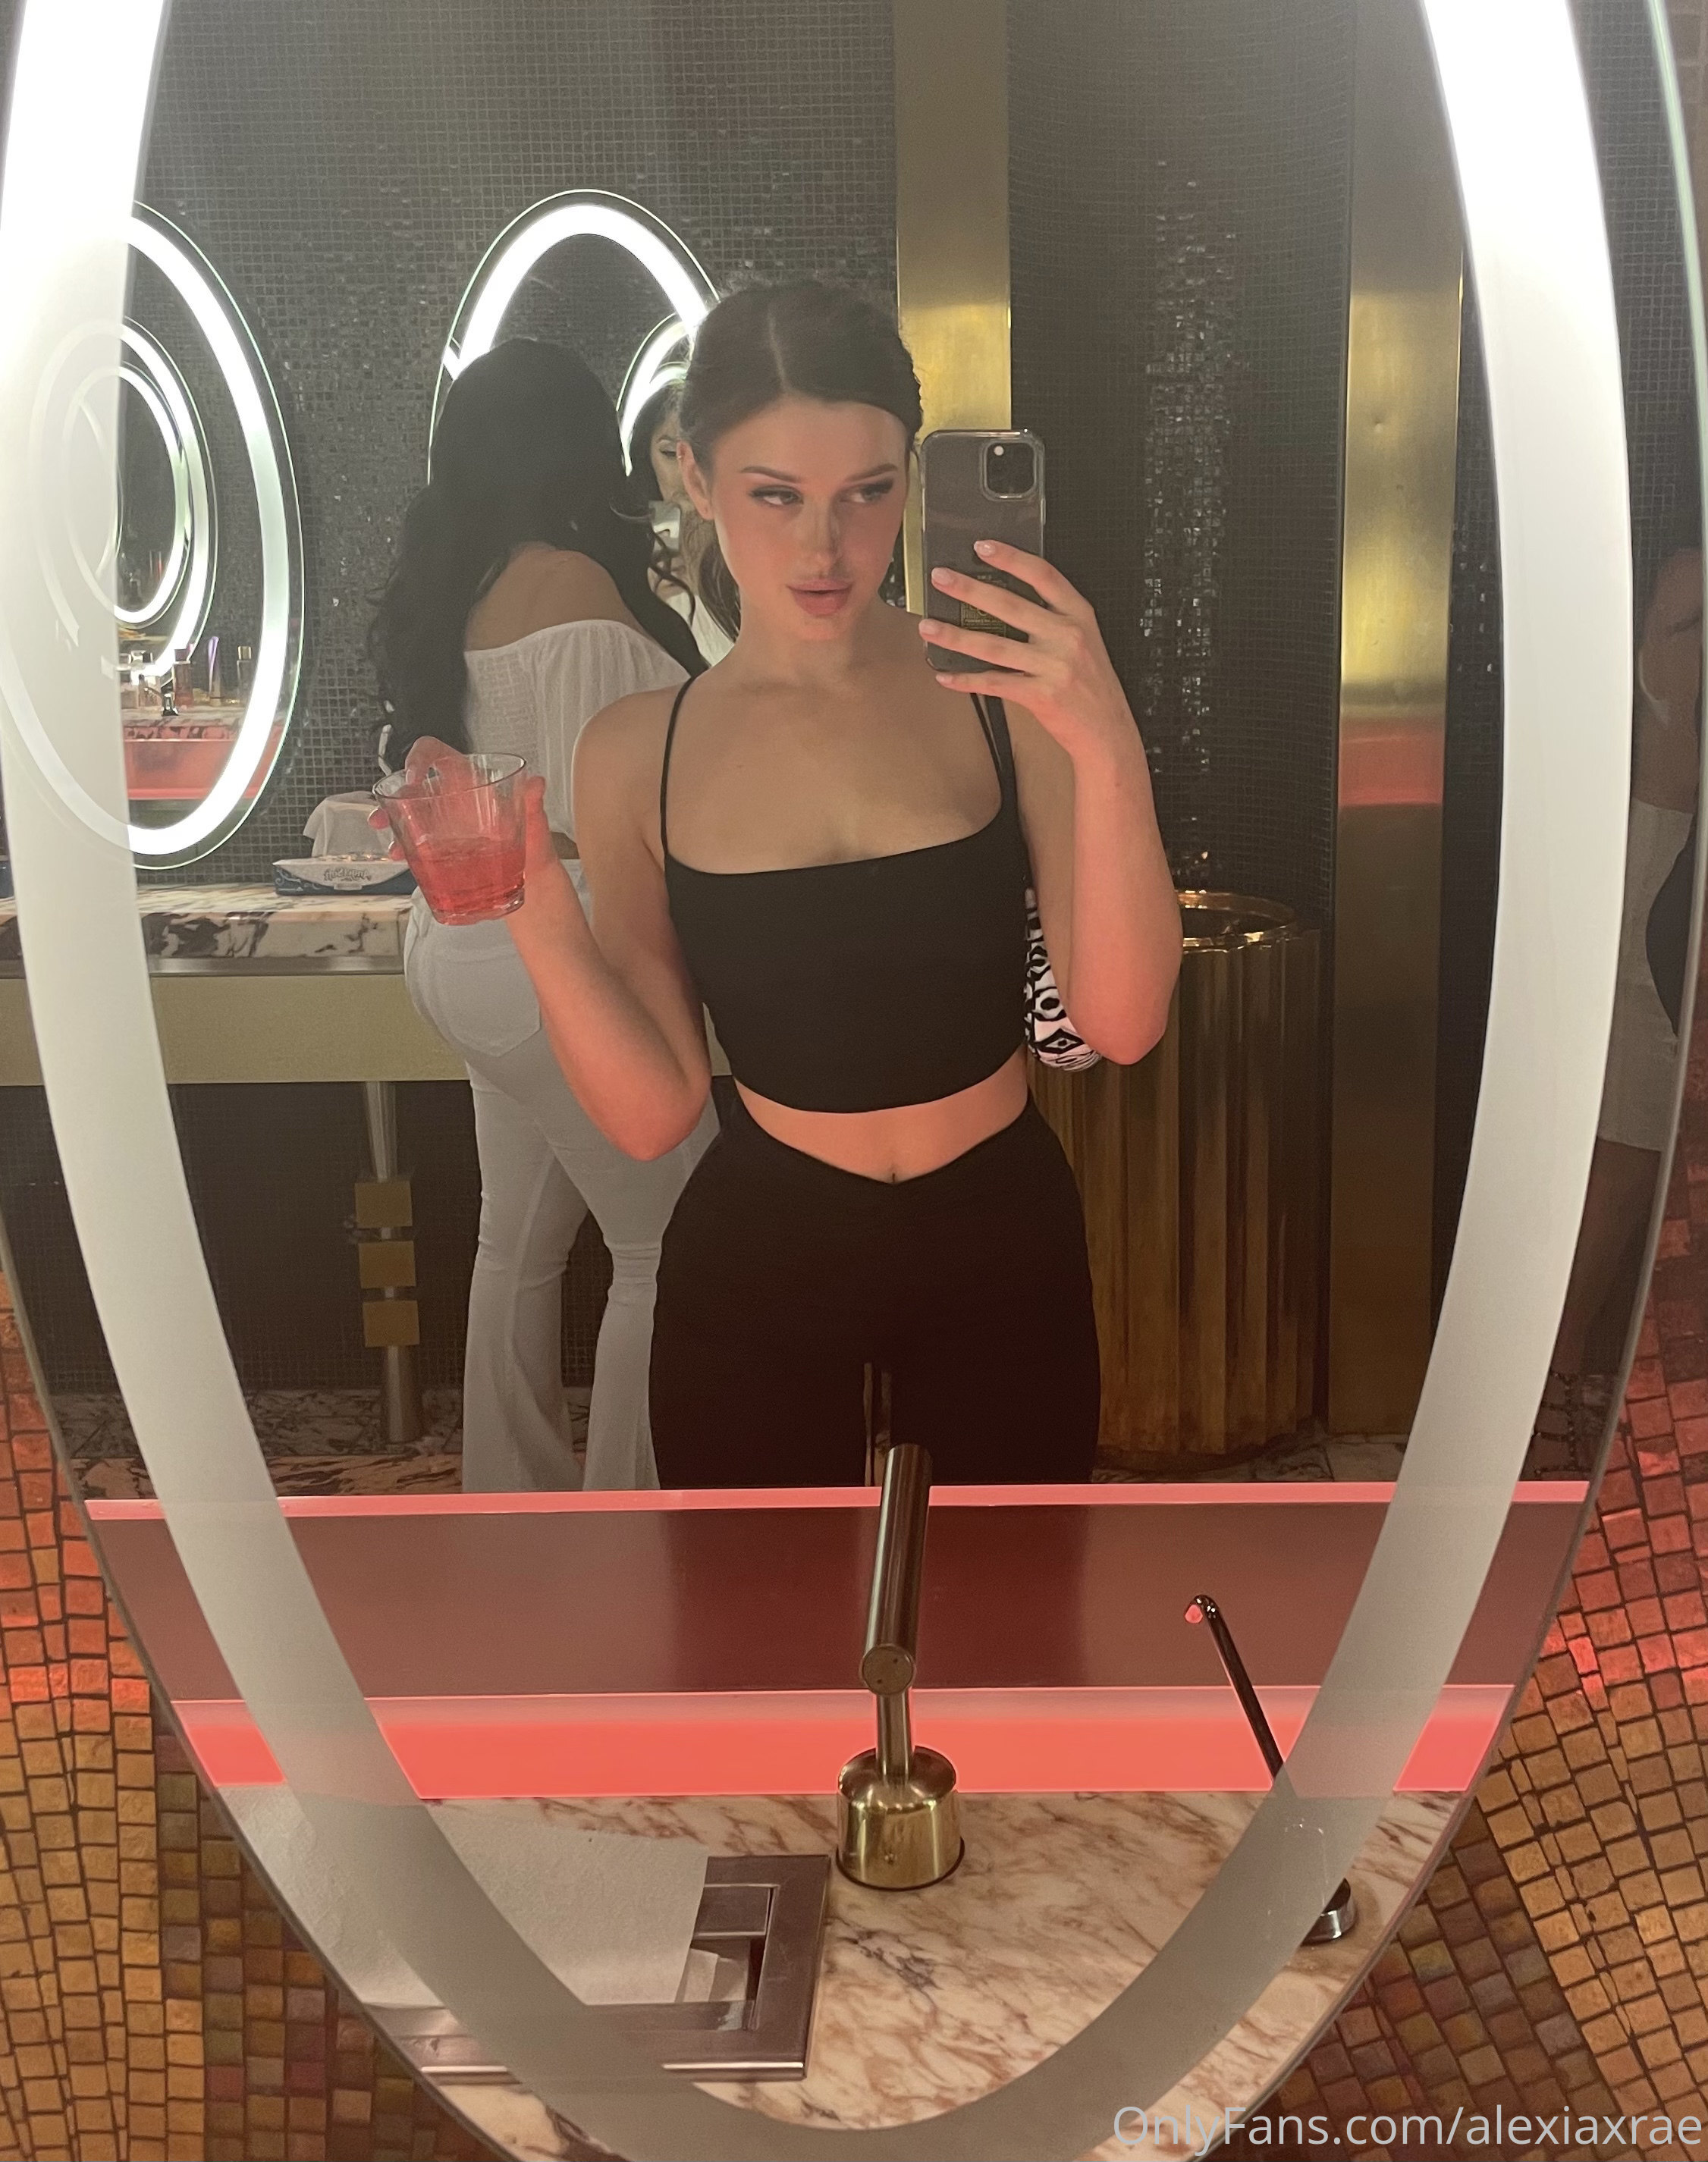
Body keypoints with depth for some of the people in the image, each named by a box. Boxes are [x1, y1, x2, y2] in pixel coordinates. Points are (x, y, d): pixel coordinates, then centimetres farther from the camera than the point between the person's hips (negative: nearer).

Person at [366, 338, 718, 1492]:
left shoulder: (453, 586, 9)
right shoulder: (575, 585, -17)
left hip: (472, 950, 10)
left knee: (523, 1238, 18)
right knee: (670, 1249, 1)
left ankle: (513, 1498, 30)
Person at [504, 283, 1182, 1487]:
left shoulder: (1008, 695, -10)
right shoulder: (635, 754, -5)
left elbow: (1123, 1023, -19)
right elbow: (654, 1111, -7)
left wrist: (1110, 754, -32)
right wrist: (537, 911, -21)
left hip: (1003, 1242, 0)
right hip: (758, 1259, 1)